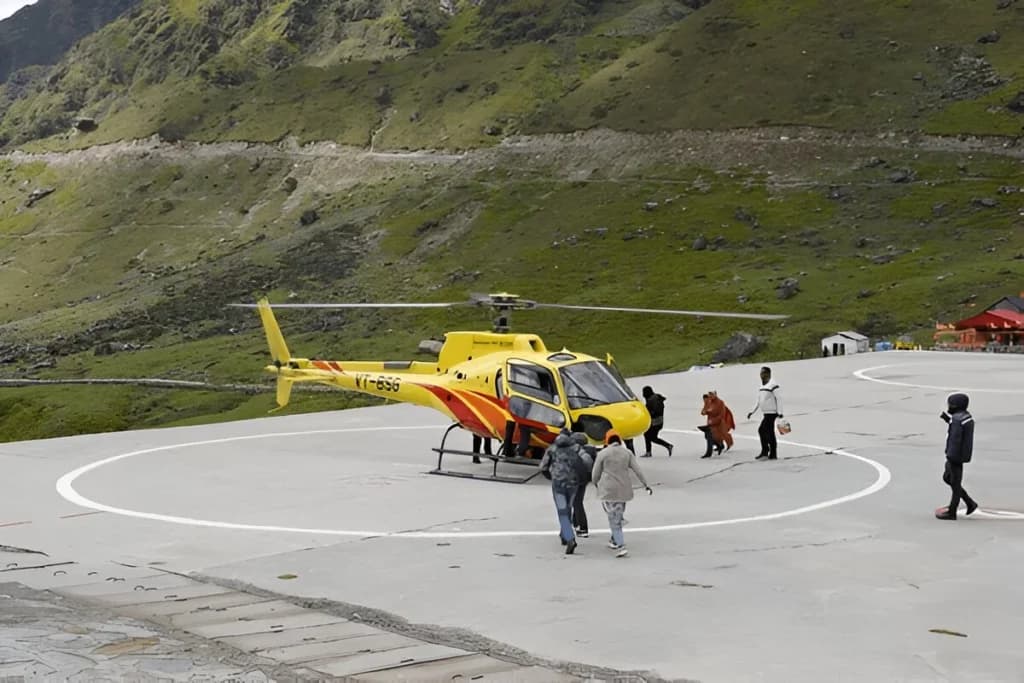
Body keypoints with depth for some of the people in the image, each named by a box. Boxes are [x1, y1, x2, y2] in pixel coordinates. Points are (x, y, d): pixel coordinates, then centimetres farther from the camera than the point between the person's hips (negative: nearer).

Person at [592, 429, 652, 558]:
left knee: (614, 519, -4)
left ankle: (621, 547, -15)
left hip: (608, 490, -4)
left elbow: (596, 473, 1)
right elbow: (638, 470, 0)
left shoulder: (603, 454, -4)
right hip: (624, 490, 4)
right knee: (618, 516, 23)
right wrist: (646, 484, 3)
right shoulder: (627, 453, 6)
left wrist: (596, 484, 20)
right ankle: (615, 541, 36)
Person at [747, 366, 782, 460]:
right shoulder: (761, 386, 15)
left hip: (771, 413, -9)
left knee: (762, 430, -15)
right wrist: (752, 412, 18)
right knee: (770, 433, 9)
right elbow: (759, 402, 22)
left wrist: (779, 412, -20)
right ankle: (773, 454, 12)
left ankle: (764, 452, -11)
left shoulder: (773, 385, -12)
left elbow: (778, 399, -15)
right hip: (765, 413, 9)